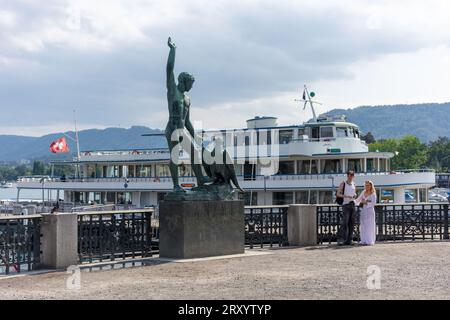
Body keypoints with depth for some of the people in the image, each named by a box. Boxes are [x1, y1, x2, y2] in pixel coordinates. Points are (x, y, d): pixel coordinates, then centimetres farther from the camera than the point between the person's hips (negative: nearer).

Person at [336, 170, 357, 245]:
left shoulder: (354, 185, 15)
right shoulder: (343, 184, 0)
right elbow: (338, 194, -3)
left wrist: (355, 195, 4)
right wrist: (346, 196, -17)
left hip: (353, 204, 5)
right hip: (346, 204, -5)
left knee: (351, 223, 2)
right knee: (344, 222, -15)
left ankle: (349, 240, 5)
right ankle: (341, 239, -17)